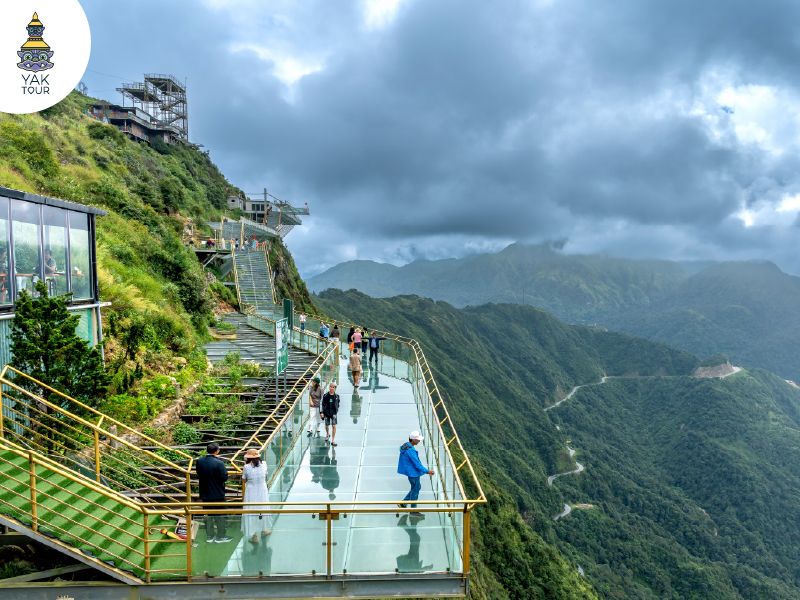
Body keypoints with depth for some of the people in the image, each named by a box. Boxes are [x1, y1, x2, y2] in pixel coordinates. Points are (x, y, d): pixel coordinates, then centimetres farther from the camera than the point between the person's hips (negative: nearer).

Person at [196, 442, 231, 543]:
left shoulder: (199, 462, -5)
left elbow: (199, 475, 6)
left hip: (205, 494, 5)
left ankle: (209, 536, 24)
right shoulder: (219, 463, -23)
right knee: (220, 516, 10)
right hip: (218, 494, -5)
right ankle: (220, 537, 18)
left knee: (208, 516, 17)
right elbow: (225, 477, -17)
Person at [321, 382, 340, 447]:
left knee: (334, 426, -9)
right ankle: (327, 434, 47)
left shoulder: (336, 396, -2)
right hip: (327, 413, 0)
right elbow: (323, 404, -1)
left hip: (333, 413, 0)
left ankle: (333, 440, -2)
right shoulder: (325, 396, -5)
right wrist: (322, 412, -5)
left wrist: (337, 411, 8)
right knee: (326, 425, 14)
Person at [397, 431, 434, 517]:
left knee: (417, 487, 23)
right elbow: (417, 463, -25)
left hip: (410, 471, 10)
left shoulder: (406, 445, 2)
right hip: (413, 472, -10)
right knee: (415, 490, 5)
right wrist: (427, 471, -19)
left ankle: (403, 503, 28)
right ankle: (413, 511, 20)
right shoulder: (410, 450, -28)